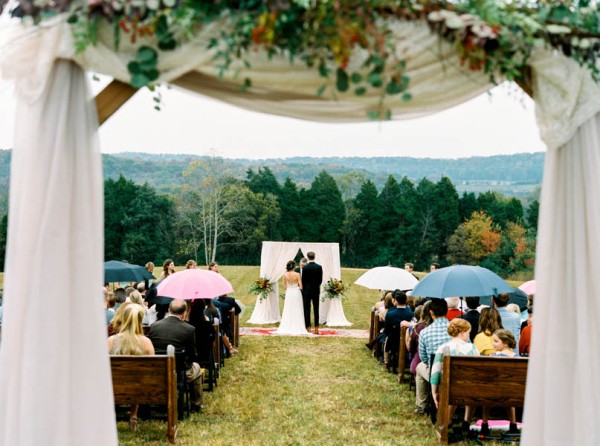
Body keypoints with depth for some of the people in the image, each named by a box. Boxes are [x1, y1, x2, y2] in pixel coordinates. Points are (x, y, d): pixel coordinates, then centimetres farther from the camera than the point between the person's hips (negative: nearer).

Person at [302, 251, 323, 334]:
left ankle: (308, 328, 2)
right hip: (316, 290, 3)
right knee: (316, 309, 7)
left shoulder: (305, 268, -11)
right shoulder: (319, 267, -3)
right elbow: (321, 279, 1)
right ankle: (316, 328, 6)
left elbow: (303, 280, -5)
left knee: (307, 310, 3)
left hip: (307, 290, -3)